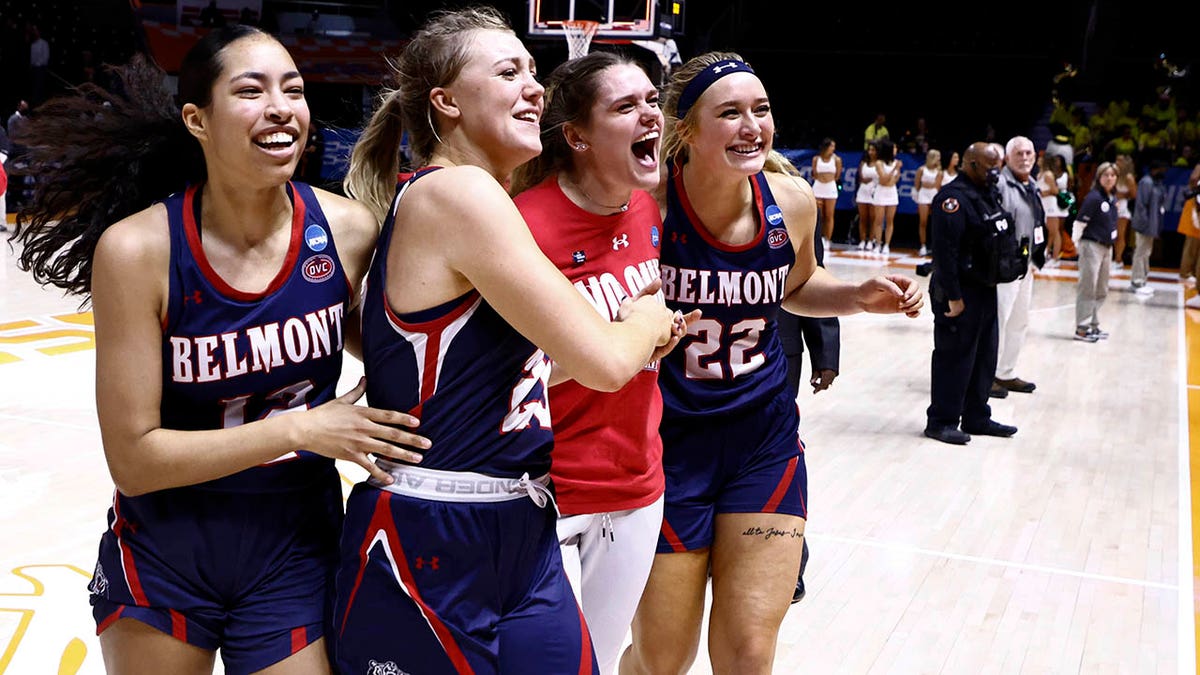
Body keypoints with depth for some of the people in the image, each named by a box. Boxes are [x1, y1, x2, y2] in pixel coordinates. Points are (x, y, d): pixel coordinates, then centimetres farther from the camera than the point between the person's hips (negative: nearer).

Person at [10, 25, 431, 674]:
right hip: (162, 557, -1)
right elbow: (134, 459, -18)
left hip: (295, 548, 1)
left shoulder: (349, 230, -13)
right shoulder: (138, 249, -20)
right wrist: (302, 430, -22)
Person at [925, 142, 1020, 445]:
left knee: (985, 357, 15)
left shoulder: (989, 195, 13)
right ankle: (941, 421, 8)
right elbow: (945, 252, -23)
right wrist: (953, 297, -23)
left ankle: (976, 417, 26)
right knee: (955, 358, -2)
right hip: (960, 293, -10)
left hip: (986, 291, 10)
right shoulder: (954, 198, -17)